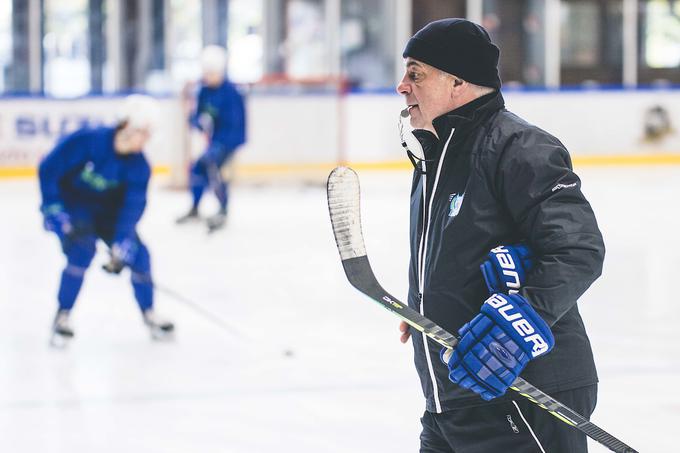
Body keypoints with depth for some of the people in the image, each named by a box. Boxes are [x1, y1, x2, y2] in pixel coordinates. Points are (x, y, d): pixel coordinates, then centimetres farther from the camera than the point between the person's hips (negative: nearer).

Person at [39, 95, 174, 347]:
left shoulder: (139, 166, -16)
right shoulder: (86, 141, -29)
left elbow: (132, 206, -21)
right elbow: (48, 168, -22)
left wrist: (121, 246, -32)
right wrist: (53, 208, -22)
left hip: (106, 210, 4)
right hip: (70, 205, -4)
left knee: (137, 253, -7)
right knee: (82, 248, -28)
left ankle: (149, 314, 15)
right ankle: (63, 317, -14)